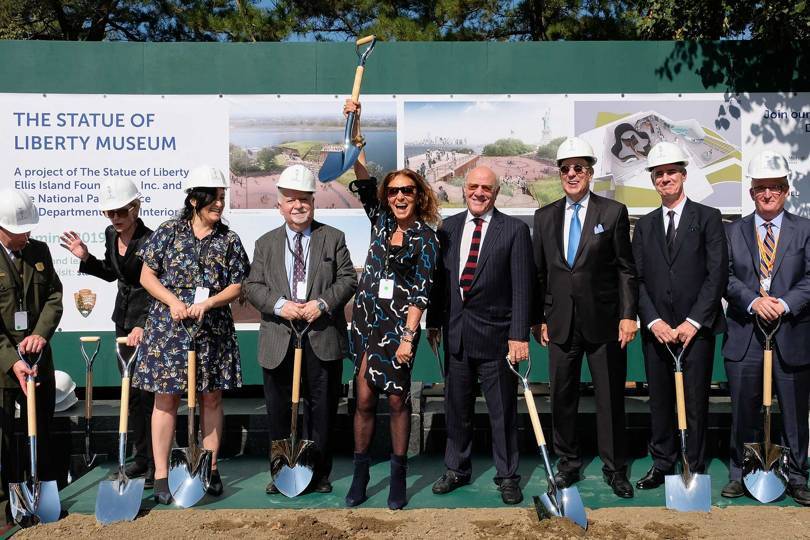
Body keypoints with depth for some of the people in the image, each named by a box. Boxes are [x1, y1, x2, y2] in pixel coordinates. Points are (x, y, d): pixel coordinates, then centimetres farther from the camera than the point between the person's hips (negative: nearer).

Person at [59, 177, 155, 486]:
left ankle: (156, 464, 7)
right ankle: (141, 456, 26)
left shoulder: (149, 241, -20)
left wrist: (143, 325, -34)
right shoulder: (111, 235, 4)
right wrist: (85, 258, 4)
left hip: (148, 321, -8)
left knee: (149, 392, -3)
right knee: (130, 390, 14)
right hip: (124, 318, 8)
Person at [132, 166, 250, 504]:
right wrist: (173, 301, -13)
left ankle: (211, 468, 22)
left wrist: (207, 304, -13)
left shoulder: (229, 240, 4)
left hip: (213, 330, 2)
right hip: (168, 328, -2)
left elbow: (237, 285, 3)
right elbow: (146, 276, 1)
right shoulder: (169, 232, 0)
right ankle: (161, 474, 9)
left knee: (212, 398, 8)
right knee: (166, 398, 1)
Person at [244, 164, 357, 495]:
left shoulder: (333, 238, 7)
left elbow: (348, 279, 1)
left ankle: (319, 474, 19)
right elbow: (253, 286, 4)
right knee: (278, 410, 8)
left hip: (322, 337, -1)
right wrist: (279, 305, -14)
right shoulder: (265, 244, 11)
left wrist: (323, 303, -15)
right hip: (279, 340, 2)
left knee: (322, 408, 6)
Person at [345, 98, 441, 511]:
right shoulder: (380, 221, 8)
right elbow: (362, 179, -1)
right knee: (364, 399, 5)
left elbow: (420, 291, -7)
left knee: (397, 400, 3)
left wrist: (409, 337, -14)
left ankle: (398, 477, 14)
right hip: (366, 320, 3)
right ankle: (360, 474, 15)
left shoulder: (426, 238, -2)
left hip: (399, 325, -3)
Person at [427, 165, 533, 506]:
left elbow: (522, 287, -8)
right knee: (456, 407, 15)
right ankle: (457, 469, 31)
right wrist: (433, 322, 10)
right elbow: (439, 279, 13)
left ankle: (507, 476, 22)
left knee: (503, 411, 6)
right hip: (455, 333, 4)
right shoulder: (448, 228, 7)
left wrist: (519, 335, -13)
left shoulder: (514, 230, -5)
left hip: (495, 334, -4)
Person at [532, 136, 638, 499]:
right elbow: (539, 273, 11)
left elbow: (626, 269, 0)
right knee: (562, 396, 9)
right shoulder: (545, 217, 9)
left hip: (603, 320, -2)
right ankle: (568, 464, 24)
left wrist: (628, 315, -7)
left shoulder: (613, 212, 0)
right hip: (560, 322, 3)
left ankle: (614, 468, 18)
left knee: (610, 397, 5)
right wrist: (539, 318, 6)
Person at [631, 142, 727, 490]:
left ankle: (694, 470, 14)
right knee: (660, 401, 9)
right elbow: (637, 279, 7)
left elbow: (718, 274, -5)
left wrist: (693, 322, -11)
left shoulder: (707, 218, 2)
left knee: (695, 403, 3)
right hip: (657, 330, 3)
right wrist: (654, 321, -7)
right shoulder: (644, 226, 13)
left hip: (696, 328, -3)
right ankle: (662, 465, 21)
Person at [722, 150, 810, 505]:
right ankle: (741, 475, 19)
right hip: (744, 336, 1)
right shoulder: (733, 232, 9)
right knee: (744, 412, 7)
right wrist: (753, 301, -16)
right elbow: (725, 276, -1)